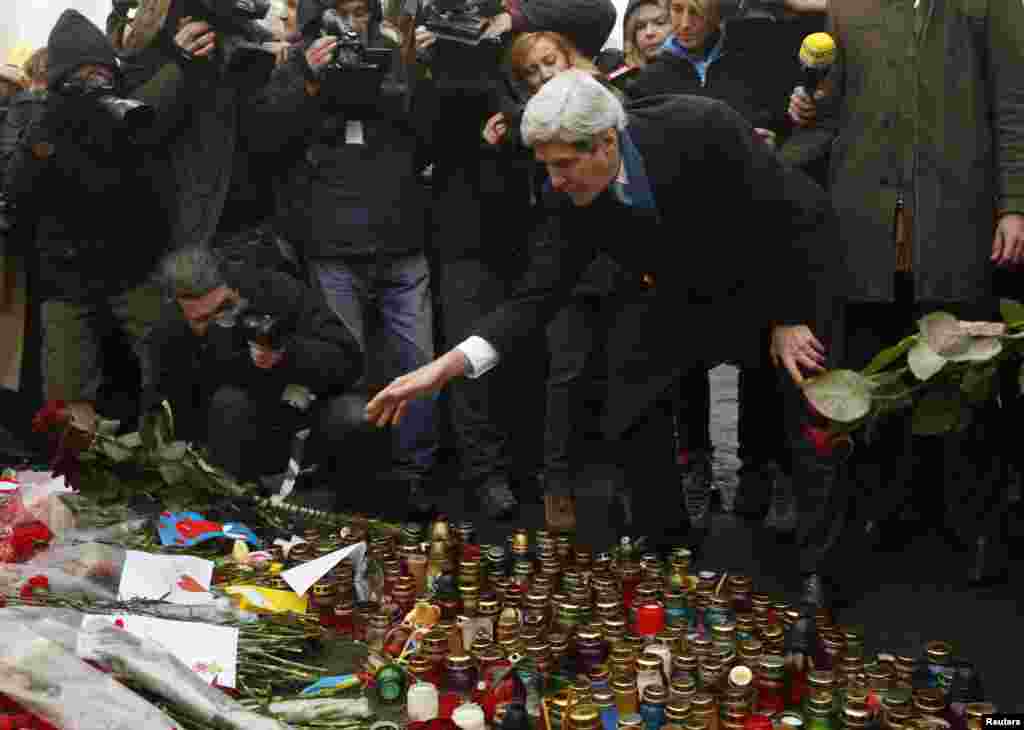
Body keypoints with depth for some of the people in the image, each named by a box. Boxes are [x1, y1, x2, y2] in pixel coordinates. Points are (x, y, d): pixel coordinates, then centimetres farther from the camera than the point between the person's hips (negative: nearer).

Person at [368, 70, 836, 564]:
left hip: (767, 281, -3)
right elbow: (537, 296, -21)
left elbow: (797, 213, -23)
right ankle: (661, 545, 17)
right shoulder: (570, 198, -22)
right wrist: (448, 365, -34)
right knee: (631, 423, -3)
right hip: (675, 295, 3)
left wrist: (791, 320, -18)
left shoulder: (704, 129, -35)